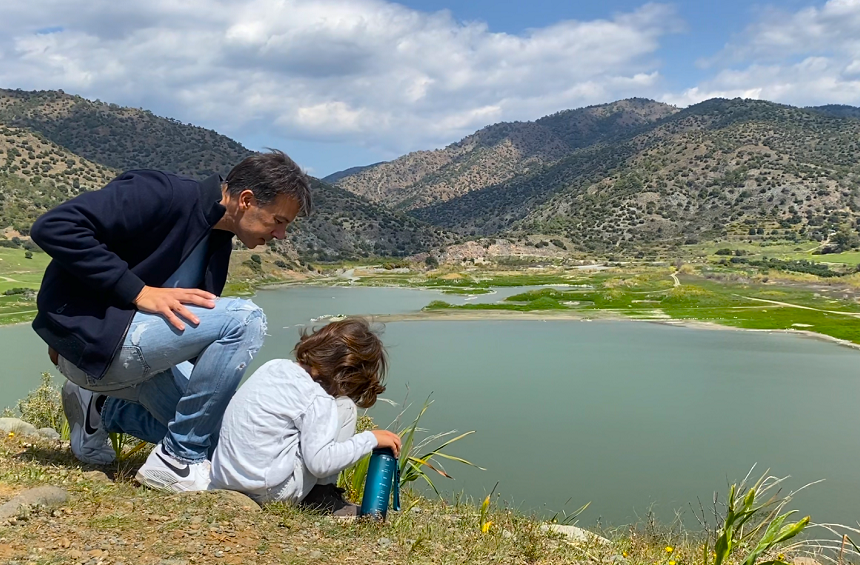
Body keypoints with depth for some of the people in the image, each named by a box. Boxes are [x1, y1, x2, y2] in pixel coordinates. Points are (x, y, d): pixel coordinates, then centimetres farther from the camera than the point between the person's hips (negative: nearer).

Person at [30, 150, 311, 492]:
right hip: (91, 334, -9)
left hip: (130, 347, 9)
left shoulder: (218, 243, 9)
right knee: (244, 320, -24)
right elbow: (53, 227, -24)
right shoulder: (163, 195, -18)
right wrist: (138, 291, -27)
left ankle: (102, 409, 20)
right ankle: (178, 461, -15)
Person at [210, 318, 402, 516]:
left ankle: (321, 494, 15)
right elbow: (320, 462, -22)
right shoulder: (316, 399, -17)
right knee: (344, 407, -3)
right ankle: (322, 497, 1)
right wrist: (370, 439, -12)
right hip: (268, 491, -8)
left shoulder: (275, 366, 5)